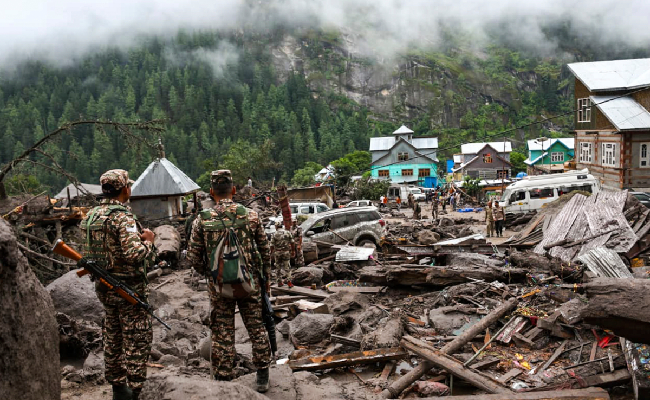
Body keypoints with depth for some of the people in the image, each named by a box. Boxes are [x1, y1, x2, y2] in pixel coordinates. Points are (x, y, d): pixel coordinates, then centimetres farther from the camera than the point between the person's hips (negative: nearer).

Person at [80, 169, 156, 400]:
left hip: (104, 286, 8)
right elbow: (135, 254, -30)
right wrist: (148, 241, -11)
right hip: (129, 288, -8)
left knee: (113, 338, 18)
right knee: (137, 341, 1)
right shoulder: (123, 217, -19)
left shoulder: (91, 216, 6)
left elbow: (87, 253, 13)